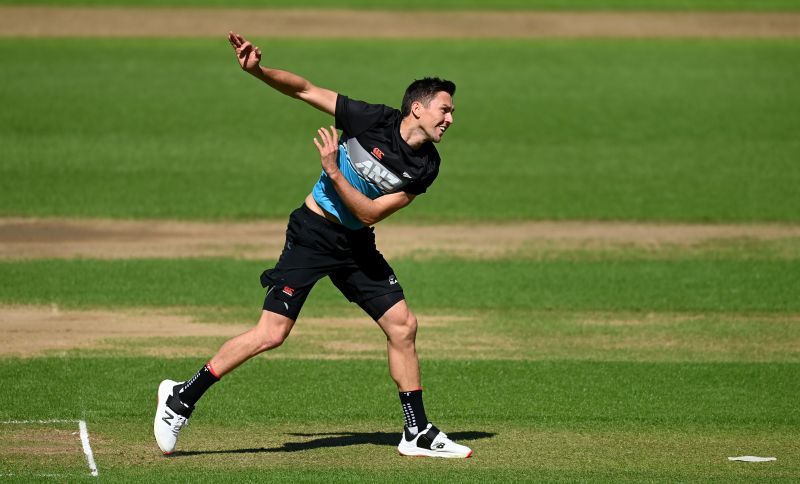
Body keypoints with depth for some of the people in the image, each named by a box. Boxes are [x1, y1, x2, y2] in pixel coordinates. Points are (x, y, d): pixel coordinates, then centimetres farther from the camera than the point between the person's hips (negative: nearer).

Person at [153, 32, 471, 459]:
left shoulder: (425, 167, -6)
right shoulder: (373, 121, -15)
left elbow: (370, 213, -12)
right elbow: (304, 89, -9)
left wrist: (334, 173, -23)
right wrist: (257, 70, -22)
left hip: (358, 245, 5)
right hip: (313, 234, -5)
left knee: (402, 325, 0)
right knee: (271, 333, -13)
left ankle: (417, 433, 12)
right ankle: (182, 397, -1)